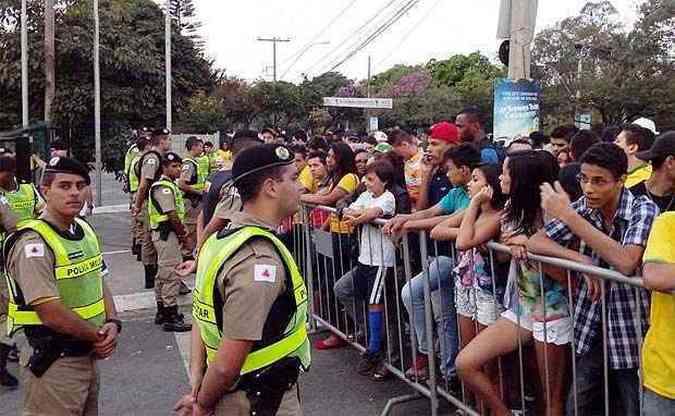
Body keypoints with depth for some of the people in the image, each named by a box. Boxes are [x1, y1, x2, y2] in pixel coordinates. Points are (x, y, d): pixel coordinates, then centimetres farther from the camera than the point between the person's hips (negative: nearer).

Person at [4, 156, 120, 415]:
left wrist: (113, 323, -4)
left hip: (89, 356, 8)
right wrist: (98, 336, -11)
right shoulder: (33, 242, -19)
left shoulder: (85, 230, 8)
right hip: (54, 363, -8)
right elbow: (51, 313, -23)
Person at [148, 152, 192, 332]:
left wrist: (184, 233, 9)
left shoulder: (172, 185, 17)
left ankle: (161, 312, 26)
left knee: (163, 274, 16)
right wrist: (184, 235, -11)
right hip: (167, 234, -11)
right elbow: (172, 216, -20)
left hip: (166, 235, 11)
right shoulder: (163, 187, -16)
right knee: (171, 275, -9)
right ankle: (171, 318, -5)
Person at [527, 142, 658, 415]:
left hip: (630, 329, -3)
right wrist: (580, 259, -20)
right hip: (589, 326, 3)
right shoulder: (581, 208, -3)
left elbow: (625, 263, -31)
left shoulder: (644, 209, -15)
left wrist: (569, 217, -31)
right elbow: (535, 242, -3)